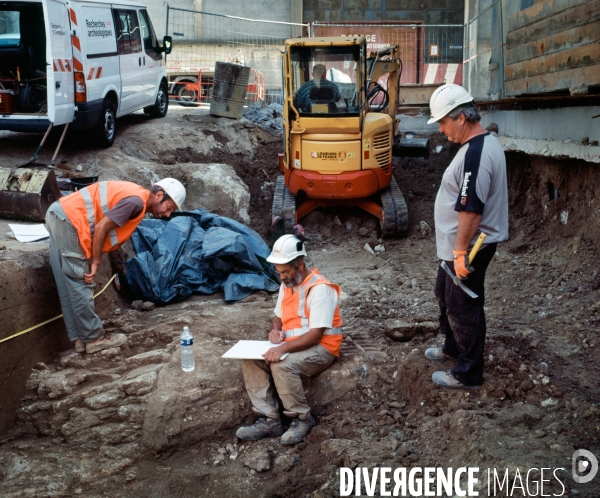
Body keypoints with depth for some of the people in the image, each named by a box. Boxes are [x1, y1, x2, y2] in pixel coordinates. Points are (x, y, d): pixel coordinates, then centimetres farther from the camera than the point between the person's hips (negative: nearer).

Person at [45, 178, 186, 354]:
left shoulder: (135, 195, 17)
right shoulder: (136, 201, -13)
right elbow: (101, 227, -18)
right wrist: (95, 262, -9)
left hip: (60, 215, 10)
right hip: (68, 220, -10)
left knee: (69, 286, 12)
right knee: (80, 285, -2)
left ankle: (80, 338, 19)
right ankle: (93, 338, 6)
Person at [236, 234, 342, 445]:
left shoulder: (319, 289, -19)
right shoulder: (287, 285, 8)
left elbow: (315, 335, -24)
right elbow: (278, 316, 21)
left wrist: (284, 348, -33)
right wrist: (275, 330, -4)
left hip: (320, 348, -8)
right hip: (291, 346, 8)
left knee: (282, 365, -34)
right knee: (250, 360, -11)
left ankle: (302, 419, -13)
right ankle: (270, 420, -12)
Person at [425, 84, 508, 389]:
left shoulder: (476, 154, -26)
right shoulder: (482, 144, 9)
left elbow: (471, 210, -28)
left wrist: (461, 253, -23)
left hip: (469, 247, -10)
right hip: (458, 244, 10)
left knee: (463, 308, 2)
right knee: (445, 295, 25)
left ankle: (468, 374, 15)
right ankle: (453, 348, 44)